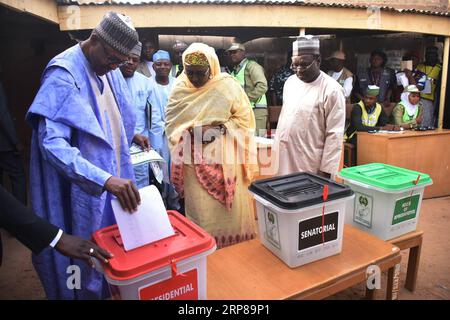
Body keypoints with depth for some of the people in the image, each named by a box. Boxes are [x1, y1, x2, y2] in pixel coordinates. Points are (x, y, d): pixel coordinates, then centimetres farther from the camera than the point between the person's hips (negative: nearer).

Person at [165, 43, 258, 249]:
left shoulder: (228, 86, -5)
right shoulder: (180, 89, 1)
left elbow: (244, 117, -2)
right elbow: (171, 123, 5)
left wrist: (220, 128, -16)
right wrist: (190, 131, -15)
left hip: (224, 158, -1)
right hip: (195, 160, 1)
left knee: (229, 205, 8)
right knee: (199, 209, 5)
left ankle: (234, 245, 28)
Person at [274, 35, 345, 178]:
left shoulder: (331, 89, -13)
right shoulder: (290, 82, 7)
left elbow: (335, 135, -14)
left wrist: (326, 170, -15)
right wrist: (277, 148, 15)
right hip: (284, 158, 6)